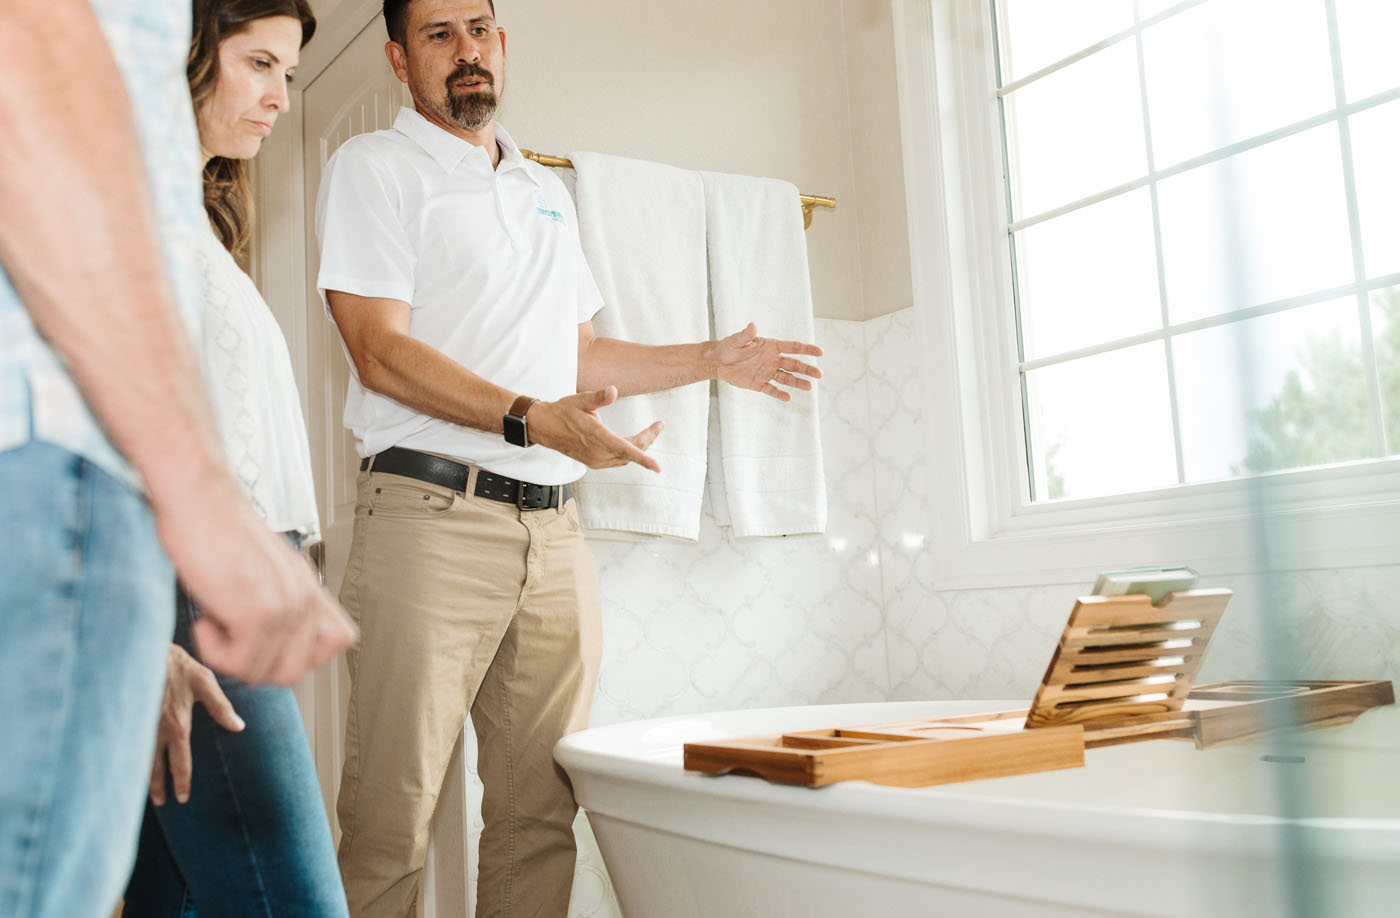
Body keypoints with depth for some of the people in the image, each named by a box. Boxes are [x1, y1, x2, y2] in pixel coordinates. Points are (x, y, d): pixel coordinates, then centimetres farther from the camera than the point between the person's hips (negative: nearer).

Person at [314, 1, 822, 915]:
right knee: (391, 823, -5)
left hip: (555, 531, 6)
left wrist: (711, 359, 22)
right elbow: (382, 353, -8)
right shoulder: (373, 167, 4)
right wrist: (531, 419, -21)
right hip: (432, 519, -5)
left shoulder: (548, 191, 23)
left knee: (542, 812, 6)